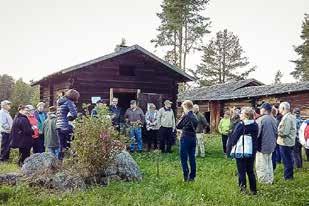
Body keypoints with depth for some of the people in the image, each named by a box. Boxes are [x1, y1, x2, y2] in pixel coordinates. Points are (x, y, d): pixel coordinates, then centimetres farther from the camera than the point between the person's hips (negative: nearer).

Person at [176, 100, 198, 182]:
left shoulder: (186, 116, -14)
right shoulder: (194, 116, 8)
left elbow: (178, 126, -8)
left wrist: (182, 117, -1)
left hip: (186, 138, -7)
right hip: (193, 138, 7)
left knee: (184, 157, 0)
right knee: (192, 157, 10)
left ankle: (186, 176, -3)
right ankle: (192, 176, 15)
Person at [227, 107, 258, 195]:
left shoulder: (240, 125, -16)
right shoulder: (255, 125, 0)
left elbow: (233, 138, -13)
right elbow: (257, 138, 8)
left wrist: (229, 150, -3)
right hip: (251, 152, 5)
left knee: (241, 171, 7)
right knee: (250, 171, 16)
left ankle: (243, 188, 8)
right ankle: (253, 190, 20)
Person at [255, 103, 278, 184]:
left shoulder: (260, 120, -19)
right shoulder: (273, 119, 4)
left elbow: (257, 134, -18)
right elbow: (276, 133, 13)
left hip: (262, 146, -7)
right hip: (271, 145, 8)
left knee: (261, 165, 2)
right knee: (269, 163, 20)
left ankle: (263, 181, 7)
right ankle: (270, 180, 27)